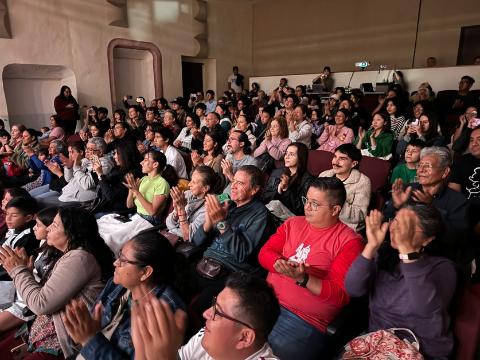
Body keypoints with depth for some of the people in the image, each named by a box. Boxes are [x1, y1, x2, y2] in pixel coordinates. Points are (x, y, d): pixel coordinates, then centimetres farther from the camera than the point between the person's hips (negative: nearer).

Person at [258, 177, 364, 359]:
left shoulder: (349, 241, -8)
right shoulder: (293, 223, 10)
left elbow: (341, 295, -11)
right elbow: (264, 252, 7)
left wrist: (303, 279, -25)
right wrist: (280, 263, -16)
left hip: (305, 320, -5)